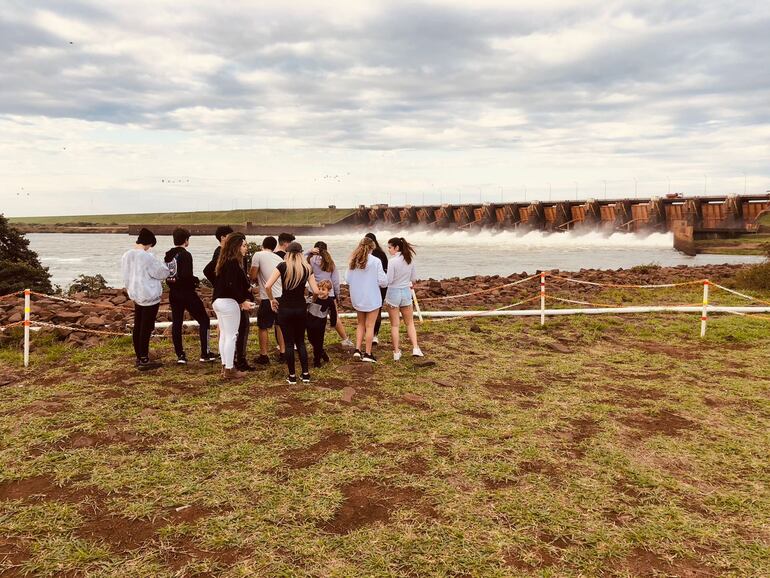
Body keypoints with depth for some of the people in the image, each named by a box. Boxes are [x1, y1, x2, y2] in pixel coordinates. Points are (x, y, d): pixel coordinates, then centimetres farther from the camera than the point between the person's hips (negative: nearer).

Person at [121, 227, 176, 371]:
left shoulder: (126, 255, 6)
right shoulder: (146, 257, -19)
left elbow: (126, 278, 15)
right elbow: (161, 272, -10)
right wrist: (169, 265, 8)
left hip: (136, 295, 8)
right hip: (150, 296, -8)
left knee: (137, 327, 14)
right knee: (146, 328, -2)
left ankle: (139, 358, 23)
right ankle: (144, 361, 3)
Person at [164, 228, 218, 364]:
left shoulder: (168, 255, 6)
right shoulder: (185, 255, -16)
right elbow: (186, 276, -24)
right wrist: (196, 281, -6)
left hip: (173, 294, 7)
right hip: (187, 293, -7)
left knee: (176, 323, 10)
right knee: (204, 320, 4)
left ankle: (180, 355, 12)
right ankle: (205, 354, 3)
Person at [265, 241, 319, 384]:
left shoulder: (283, 266, -6)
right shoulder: (307, 268, 0)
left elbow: (267, 286, -15)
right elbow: (316, 291, -5)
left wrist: (272, 299, 1)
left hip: (285, 308, -2)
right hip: (301, 308, 2)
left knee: (289, 343, 7)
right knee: (301, 341, 16)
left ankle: (292, 376, 11)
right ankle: (306, 374, 14)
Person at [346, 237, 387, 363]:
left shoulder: (353, 261, -1)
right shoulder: (375, 261, -14)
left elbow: (348, 280, 4)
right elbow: (382, 281, -13)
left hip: (357, 298, 4)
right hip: (372, 298, -4)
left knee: (360, 324, 20)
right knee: (370, 326, 5)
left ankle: (357, 350, 12)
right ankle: (367, 353, 10)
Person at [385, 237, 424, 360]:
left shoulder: (393, 261, -18)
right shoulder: (410, 259, 0)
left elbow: (388, 280, -18)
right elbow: (414, 278, 8)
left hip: (393, 293, -5)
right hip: (406, 293, 5)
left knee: (394, 325, 6)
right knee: (410, 323, 17)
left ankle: (396, 352, 10)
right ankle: (415, 348, 5)